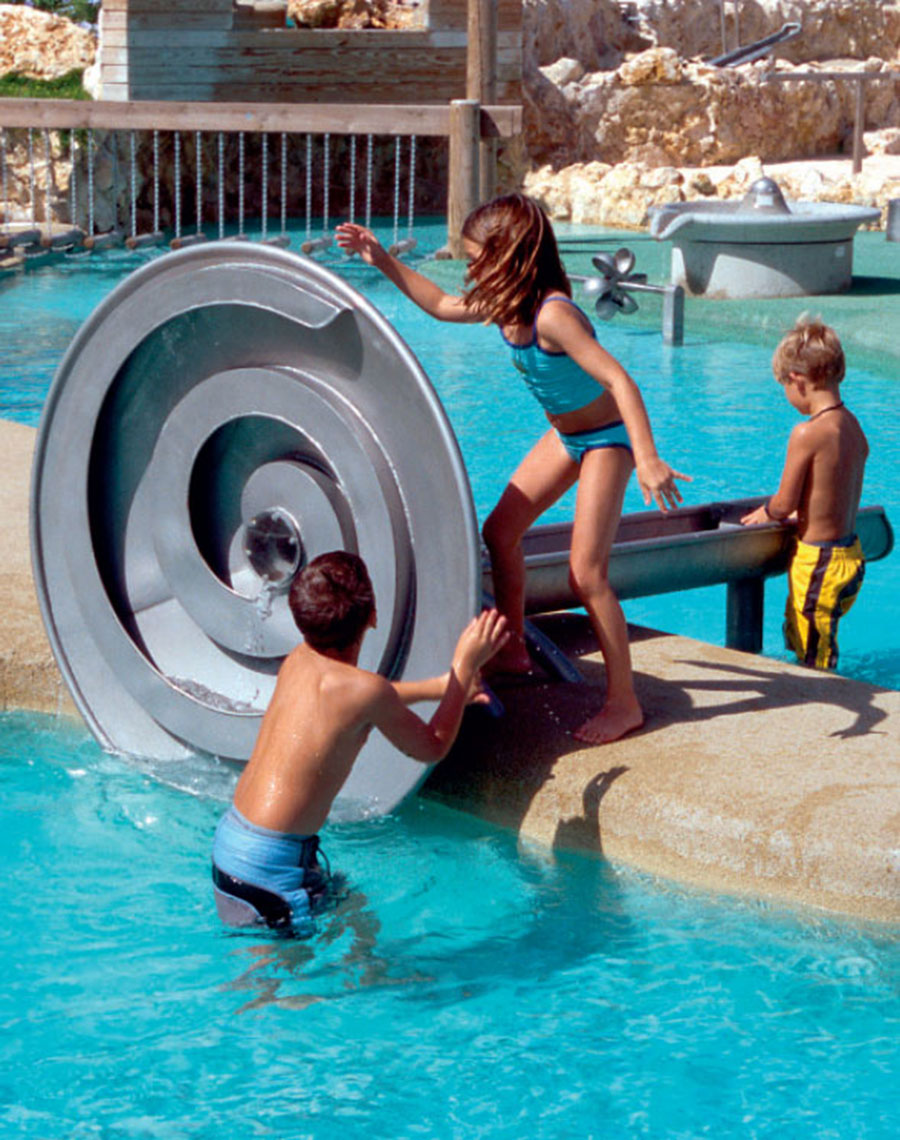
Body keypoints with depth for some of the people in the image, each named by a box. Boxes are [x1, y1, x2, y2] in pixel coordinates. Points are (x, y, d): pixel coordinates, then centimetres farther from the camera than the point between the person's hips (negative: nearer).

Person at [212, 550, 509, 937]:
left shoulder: (299, 660, 4)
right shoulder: (366, 689, -18)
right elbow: (432, 749, 1)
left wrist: (441, 686, 36)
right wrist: (464, 667, 10)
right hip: (269, 865, -8)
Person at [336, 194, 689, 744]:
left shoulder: (551, 314, -32)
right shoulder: (505, 306, -4)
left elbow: (618, 379, -38)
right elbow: (442, 306, 14)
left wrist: (648, 459, -45)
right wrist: (384, 261, 10)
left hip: (606, 439, -9)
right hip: (565, 434, 9)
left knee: (587, 573, -14)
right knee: (500, 530, 13)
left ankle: (624, 703, -5)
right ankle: (513, 651, 31)